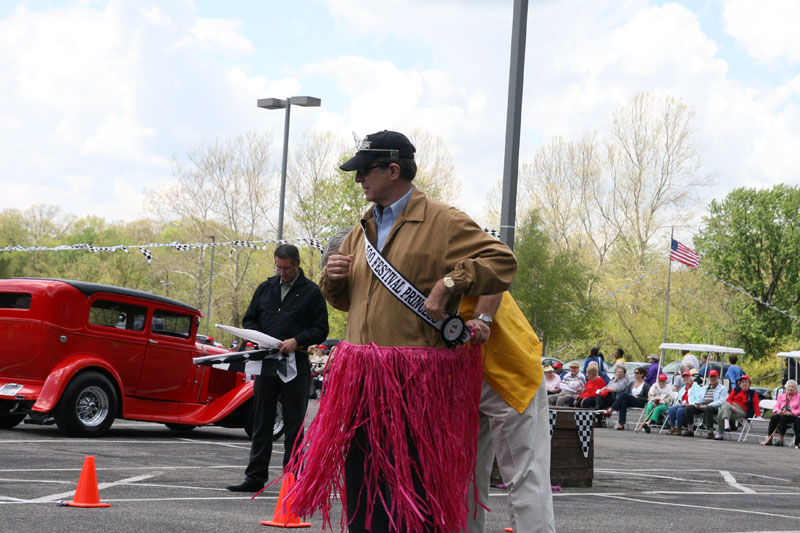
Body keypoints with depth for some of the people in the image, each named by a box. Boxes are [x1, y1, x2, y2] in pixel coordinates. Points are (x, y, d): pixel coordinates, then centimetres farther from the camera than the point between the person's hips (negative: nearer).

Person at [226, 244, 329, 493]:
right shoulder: (265, 288, 13)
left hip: (296, 366, -4)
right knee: (262, 423, 7)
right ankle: (255, 477, 12)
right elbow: (248, 320, 18)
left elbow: (320, 330, -1)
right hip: (266, 363, 4)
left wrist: (297, 341, -17)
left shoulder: (311, 292, 1)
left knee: (294, 425, 1)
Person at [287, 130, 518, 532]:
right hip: (360, 378, 7)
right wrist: (333, 280, 5)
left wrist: (449, 283, -18)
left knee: (408, 487, -4)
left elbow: (502, 261, -11)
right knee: (360, 484, 11)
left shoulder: (442, 223, -4)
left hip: (413, 381, -7)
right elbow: (344, 300, 27)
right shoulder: (362, 232, 18)